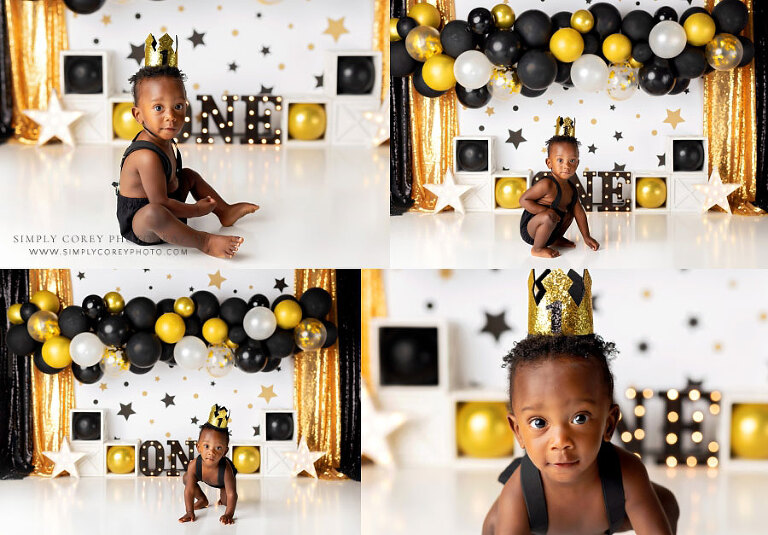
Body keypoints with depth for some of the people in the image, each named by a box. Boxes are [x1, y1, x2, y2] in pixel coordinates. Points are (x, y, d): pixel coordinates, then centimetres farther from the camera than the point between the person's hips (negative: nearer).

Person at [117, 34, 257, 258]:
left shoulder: (164, 140, 1)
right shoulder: (148, 157, -30)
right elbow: (160, 203, -27)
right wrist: (197, 210, -14)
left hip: (165, 204, 11)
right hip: (137, 223, -11)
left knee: (189, 175, 23)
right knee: (154, 214, -43)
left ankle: (225, 211, 36)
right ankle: (204, 241, -31)